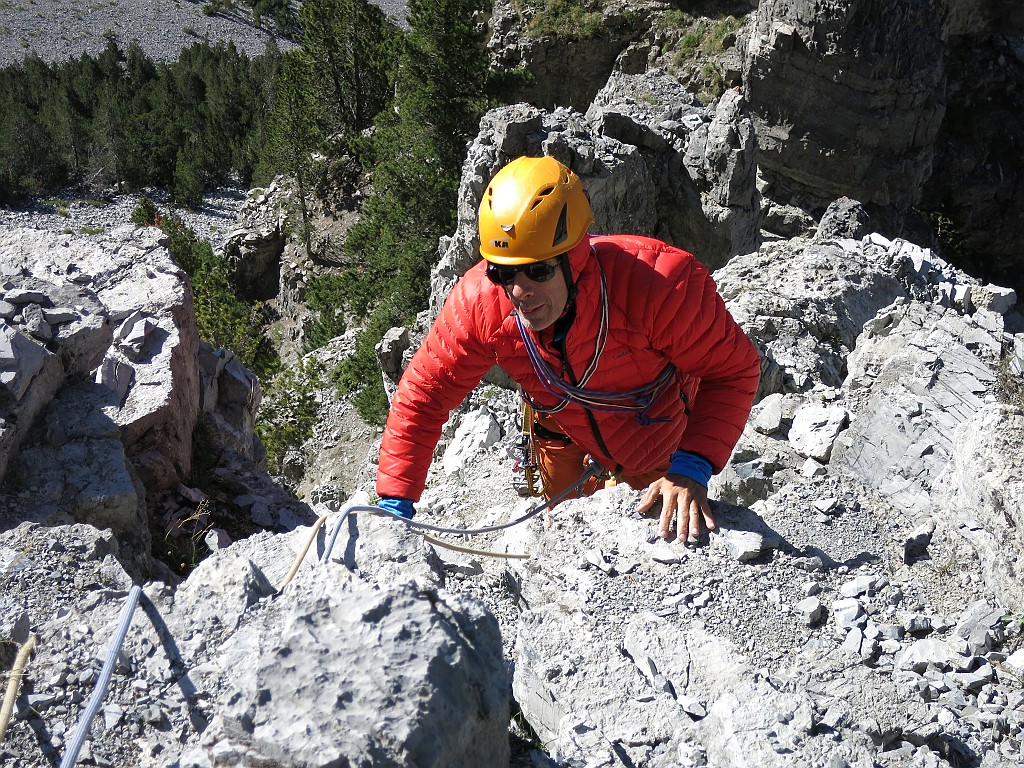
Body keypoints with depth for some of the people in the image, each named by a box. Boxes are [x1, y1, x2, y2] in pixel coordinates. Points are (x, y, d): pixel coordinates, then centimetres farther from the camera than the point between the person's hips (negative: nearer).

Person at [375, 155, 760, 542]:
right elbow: (422, 395, -23)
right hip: (564, 436, 2)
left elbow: (733, 370, -30)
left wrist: (692, 469, -42)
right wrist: (394, 505, -28)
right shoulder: (479, 300, -33)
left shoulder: (659, 284, -42)